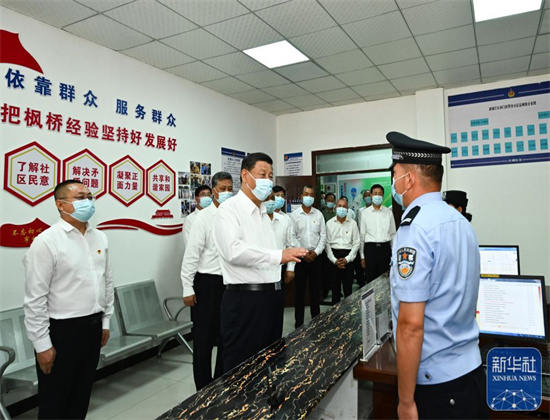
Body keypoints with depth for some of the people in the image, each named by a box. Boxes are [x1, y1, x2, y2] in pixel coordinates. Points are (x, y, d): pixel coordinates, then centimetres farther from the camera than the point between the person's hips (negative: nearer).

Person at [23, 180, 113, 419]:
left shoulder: (100, 238, 4)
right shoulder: (47, 241, -14)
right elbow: (35, 299, -14)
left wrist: (105, 321, 11)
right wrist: (43, 344, -12)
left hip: (93, 327, 6)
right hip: (61, 330, -5)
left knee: (82, 395, 20)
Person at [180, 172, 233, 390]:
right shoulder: (204, 217, -8)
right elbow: (191, 254, -10)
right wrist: (188, 288, -11)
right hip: (208, 282, -4)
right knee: (204, 339, 7)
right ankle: (203, 388, 24)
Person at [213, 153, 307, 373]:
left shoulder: (263, 212, 17)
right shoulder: (229, 209, -10)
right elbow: (234, 251, -26)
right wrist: (278, 255, -33)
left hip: (271, 296, 8)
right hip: (244, 299, -8)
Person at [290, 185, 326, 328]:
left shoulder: (319, 214, 6)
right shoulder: (294, 215, 0)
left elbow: (323, 235, 4)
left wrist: (316, 252, -8)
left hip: (316, 256, 2)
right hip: (300, 257, -2)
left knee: (316, 289, 8)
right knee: (300, 289, 3)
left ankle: (316, 318, 22)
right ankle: (298, 321, 13)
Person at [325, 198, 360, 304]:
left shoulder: (352, 224, 3)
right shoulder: (329, 223, 4)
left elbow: (356, 243, 2)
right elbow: (327, 243, 2)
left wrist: (347, 259, -8)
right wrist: (334, 260, -7)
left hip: (348, 256, 0)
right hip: (334, 255, 1)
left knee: (348, 287, 2)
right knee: (335, 287, 6)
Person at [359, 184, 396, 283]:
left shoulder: (388, 212, 6)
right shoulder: (365, 213, 3)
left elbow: (393, 234, 10)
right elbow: (362, 235, 5)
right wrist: (362, 256, 3)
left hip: (385, 248, 1)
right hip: (370, 248, -1)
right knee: (370, 279, 2)